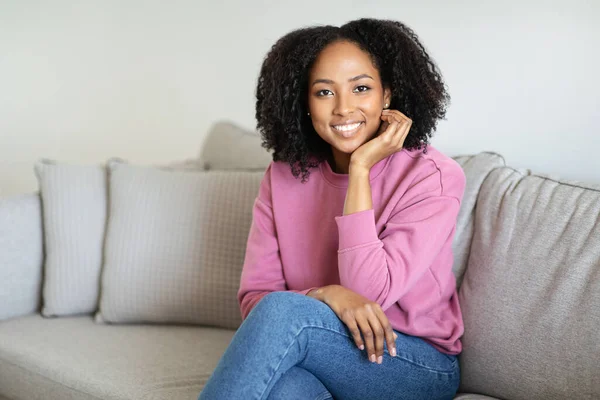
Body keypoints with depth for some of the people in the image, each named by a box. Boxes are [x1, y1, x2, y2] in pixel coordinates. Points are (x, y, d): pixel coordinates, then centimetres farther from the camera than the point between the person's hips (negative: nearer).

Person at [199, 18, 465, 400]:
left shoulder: (433, 176, -11)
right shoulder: (284, 178, 0)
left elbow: (368, 294, -19)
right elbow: (254, 298, -4)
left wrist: (360, 169, -20)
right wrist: (325, 295, -24)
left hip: (419, 366, -2)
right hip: (316, 364, 2)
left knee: (283, 311, -29)